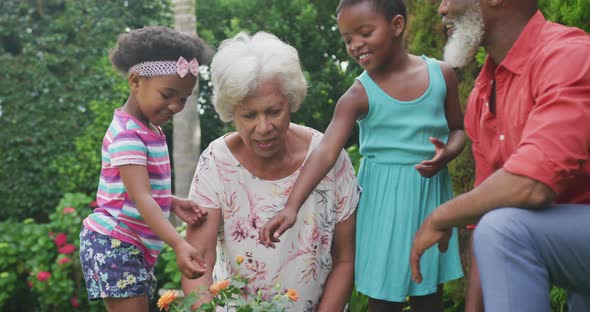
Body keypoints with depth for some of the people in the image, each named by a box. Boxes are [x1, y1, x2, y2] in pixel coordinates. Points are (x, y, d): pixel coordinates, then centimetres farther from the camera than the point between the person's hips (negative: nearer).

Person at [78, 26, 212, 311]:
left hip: (137, 247, 10)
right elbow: (140, 198, -30)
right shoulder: (128, 135, -19)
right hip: (113, 244, -9)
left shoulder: (150, 130, 11)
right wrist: (178, 244, -41)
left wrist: (174, 203, 2)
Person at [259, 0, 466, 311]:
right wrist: (291, 206, -32)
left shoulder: (441, 74, -1)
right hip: (384, 197, -2)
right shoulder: (359, 95, -9)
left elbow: (458, 128, 10)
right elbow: (326, 151, -20)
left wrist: (447, 153, -14)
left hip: (431, 193, 2)